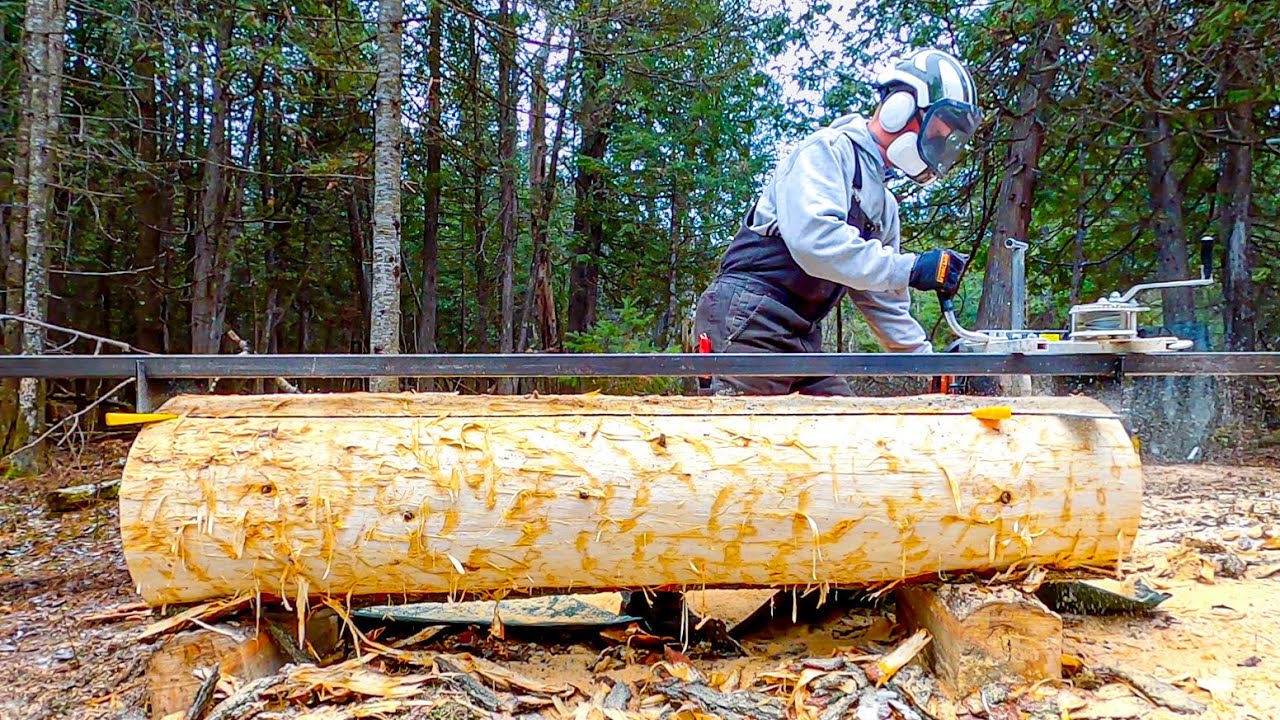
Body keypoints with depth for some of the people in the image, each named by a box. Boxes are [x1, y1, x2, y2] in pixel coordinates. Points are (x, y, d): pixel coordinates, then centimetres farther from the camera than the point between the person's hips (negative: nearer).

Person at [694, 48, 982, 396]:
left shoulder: (885, 206, 21)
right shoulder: (828, 150, -6)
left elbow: (882, 302, 24)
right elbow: (814, 240, -25)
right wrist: (910, 268, -22)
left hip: (803, 339, 9)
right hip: (750, 320, -9)